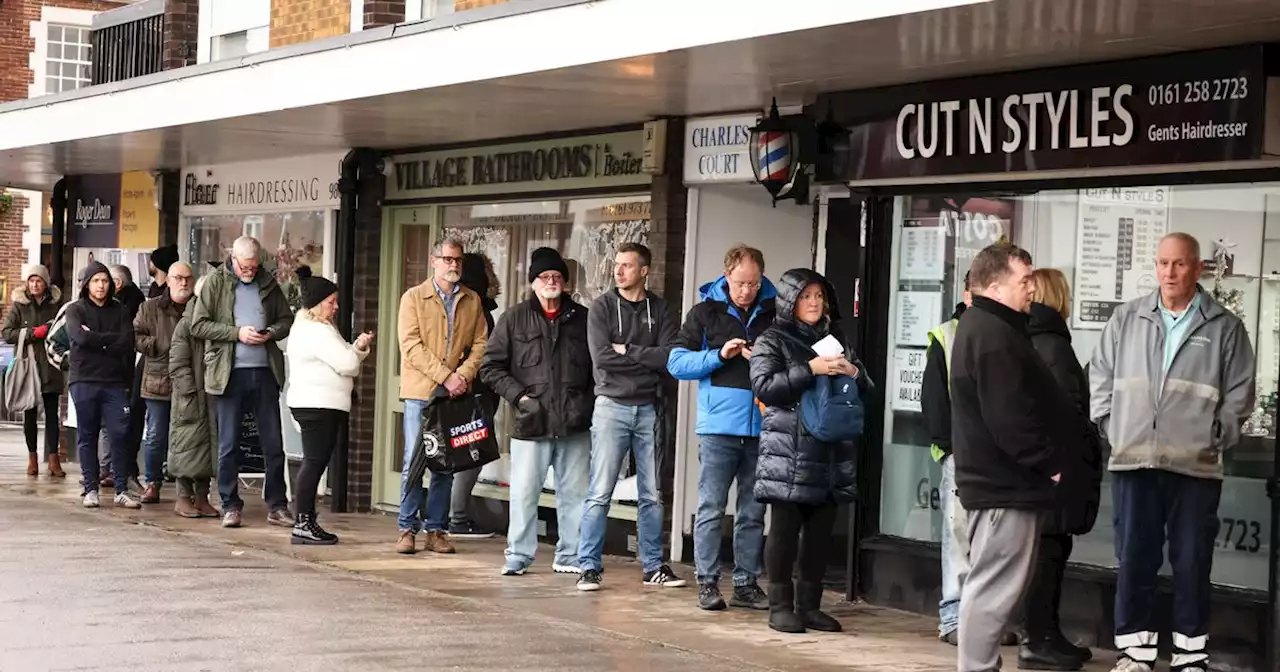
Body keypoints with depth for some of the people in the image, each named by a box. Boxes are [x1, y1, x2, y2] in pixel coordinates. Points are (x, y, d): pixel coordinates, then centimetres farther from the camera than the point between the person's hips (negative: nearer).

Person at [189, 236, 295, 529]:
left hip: (265, 371, 3)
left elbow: (287, 319, 17)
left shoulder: (268, 283, 9)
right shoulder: (216, 282, 0)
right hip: (230, 373, -3)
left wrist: (272, 333, -5)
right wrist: (237, 332, -14)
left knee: (274, 443, 5)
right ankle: (230, 505, 11)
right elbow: (198, 325, -5)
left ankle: (277, 505, 13)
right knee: (229, 444, 3)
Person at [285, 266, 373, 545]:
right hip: (317, 405, -11)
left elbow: (340, 361, 21)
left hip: (320, 405, 11)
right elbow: (346, 364, -18)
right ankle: (303, 524, -9)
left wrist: (357, 348, 3)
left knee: (315, 463, 10)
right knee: (315, 462, -10)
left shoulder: (308, 327, 21)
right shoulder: (317, 332, -14)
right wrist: (360, 348, 3)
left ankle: (306, 522, 11)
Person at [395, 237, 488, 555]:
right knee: (415, 460, -5)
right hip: (420, 391, -3)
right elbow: (411, 346, -7)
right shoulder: (414, 297, 3)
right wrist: (445, 376, -14)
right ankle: (408, 529, 2)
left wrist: (465, 374, -10)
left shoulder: (472, 301, 14)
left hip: (456, 394, 3)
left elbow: (480, 343, 8)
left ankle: (436, 530, 10)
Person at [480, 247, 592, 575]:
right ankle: (518, 556, 11)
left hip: (575, 425, 1)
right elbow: (491, 366, 5)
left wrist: (587, 401, 2)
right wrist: (519, 395, -5)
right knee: (524, 492, 1)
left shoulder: (582, 319, 8)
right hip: (531, 424, -1)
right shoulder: (514, 319, 5)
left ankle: (570, 556, 16)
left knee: (575, 493, 6)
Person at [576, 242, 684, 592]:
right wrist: (647, 358, -9)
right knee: (600, 493, -5)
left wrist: (628, 351, -10)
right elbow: (601, 356, -12)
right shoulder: (602, 307, 1)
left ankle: (654, 566, 17)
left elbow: (671, 357, -6)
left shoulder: (659, 310, 6)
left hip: (648, 408, 3)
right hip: (612, 406, -3)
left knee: (652, 495, 8)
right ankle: (589, 567, -1)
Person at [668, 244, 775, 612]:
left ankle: (747, 583, 15)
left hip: (761, 427, 2)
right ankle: (707, 582, 5)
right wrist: (719, 355, -11)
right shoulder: (706, 312, 4)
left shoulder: (775, 313, 9)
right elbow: (677, 362, 1)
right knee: (711, 507, -1)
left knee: (753, 512, 8)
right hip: (719, 426, -2)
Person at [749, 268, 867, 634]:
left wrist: (854, 372, -2)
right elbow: (764, 386, -12)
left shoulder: (834, 339, 19)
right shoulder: (772, 340, 3)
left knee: (820, 531, 6)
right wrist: (811, 370, -18)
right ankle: (780, 605, 5)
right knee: (785, 529, -3)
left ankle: (809, 604, 15)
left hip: (830, 453, 5)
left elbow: (867, 389, 20)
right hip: (787, 454, -5)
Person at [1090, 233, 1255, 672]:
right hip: (1133, 461, 2)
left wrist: (1216, 438, 0)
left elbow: (1239, 393, 6)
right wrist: (1111, 428, 5)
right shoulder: (1127, 319, 8)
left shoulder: (1225, 328, 3)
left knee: (1192, 563, 3)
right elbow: (1100, 376, 13)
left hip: (1196, 466, -1)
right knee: (1135, 560, 5)